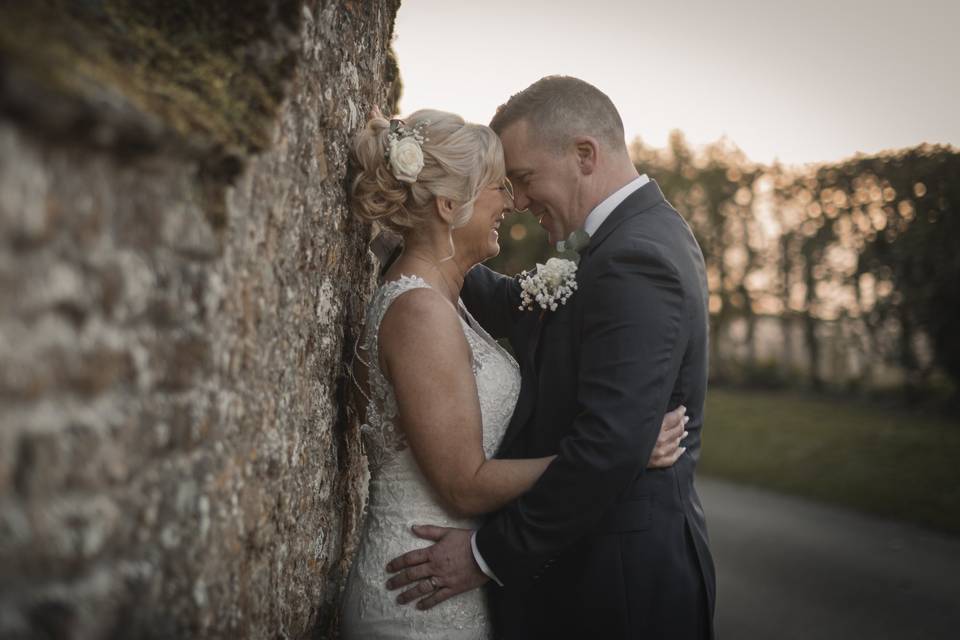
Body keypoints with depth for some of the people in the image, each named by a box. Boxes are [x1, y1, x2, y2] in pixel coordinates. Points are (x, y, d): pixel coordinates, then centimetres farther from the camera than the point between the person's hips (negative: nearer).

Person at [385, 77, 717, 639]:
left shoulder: (633, 258, -22)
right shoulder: (647, 233, 9)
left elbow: (608, 444, -28)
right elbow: (530, 320, 6)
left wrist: (490, 555, -20)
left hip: (614, 579, -9)